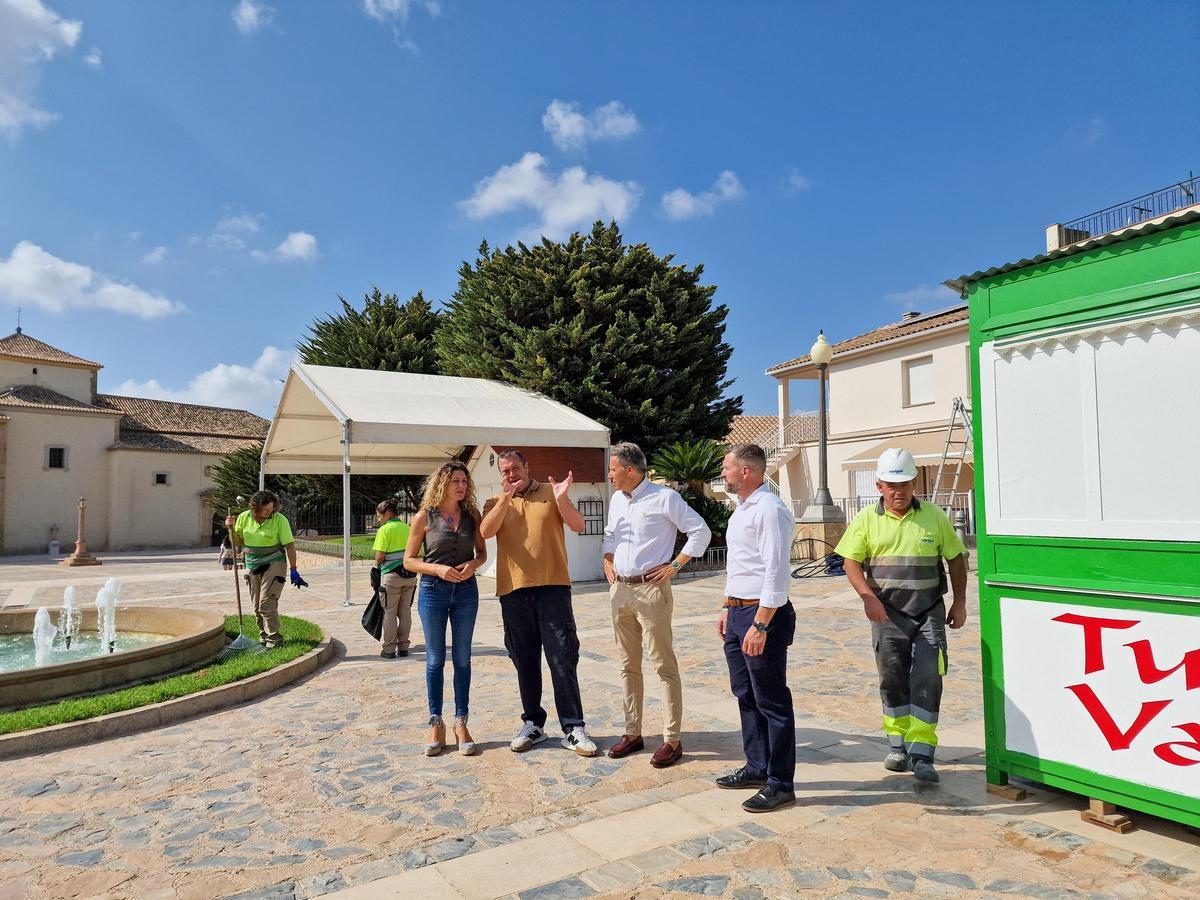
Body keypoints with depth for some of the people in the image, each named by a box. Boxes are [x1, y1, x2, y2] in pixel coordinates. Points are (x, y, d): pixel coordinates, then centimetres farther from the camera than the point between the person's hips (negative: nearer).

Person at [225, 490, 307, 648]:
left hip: (273, 565, -5)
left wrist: (293, 570, -12)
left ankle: (274, 638, -3)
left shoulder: (280, 520, -13)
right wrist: (231, 528, -7)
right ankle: (263, 636, 25)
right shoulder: (244, 517, -2)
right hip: (252, 567, 5)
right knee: (257, 606, 11)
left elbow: (289, 546, -10)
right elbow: (237, 542, 11)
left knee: (266, 603, -12)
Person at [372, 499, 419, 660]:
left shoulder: (384, 530, -9)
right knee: (405, 612, 11)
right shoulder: (408, 529, 8)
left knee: (389, 613, 4)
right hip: (410, 575, 5)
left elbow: (380, 556, -13)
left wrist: (377, 564, 7)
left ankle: (389, 649, 9)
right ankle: (403, 647, 17)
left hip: (391, 575, -5)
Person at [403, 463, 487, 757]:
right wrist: (438, 569, -17)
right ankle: (436, 724, 18)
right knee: (435, 659, 6)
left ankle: (461, 723, 17)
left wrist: (473, 564, -12)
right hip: (433, 590, -2)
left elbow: (482, 552, 10)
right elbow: (410, 559, -2)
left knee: (462, 658, 7)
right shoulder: (424, 517, -5)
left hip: (466, 590, 2)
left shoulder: (472, 515, 2)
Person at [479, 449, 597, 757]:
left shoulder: (550, 493, 5)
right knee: (525, 661, 12)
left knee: (563, 659, -1)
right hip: (513, 590, 2)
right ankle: (532, 723, 25)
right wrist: (506, 496, -18)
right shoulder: (496, 502, 9)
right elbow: (486, 531, -9)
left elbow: (578, 526, -3)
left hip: (553, 587, -2)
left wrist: (561, 499, -19)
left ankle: (573, 728, 7)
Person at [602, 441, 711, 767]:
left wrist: (675, 565, -11)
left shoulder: (664, 498, -10)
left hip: (651, 590, -7)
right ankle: (633, 733, 24)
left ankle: (672, 740, 7)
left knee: (664, 666, -2)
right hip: (619, 590, 7)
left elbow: (701, 532, -8)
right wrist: (608, 562, 11)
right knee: (628, 665, 13)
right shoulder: (617, 499, 12)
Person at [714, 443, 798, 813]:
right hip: (737, 614, 10)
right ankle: (757, 767, 33)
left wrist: (760, 625, -25)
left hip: (763, 615, -10)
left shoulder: (770, 510, -17)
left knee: (771, 701, 1)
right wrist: (728, 609, 21)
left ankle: (780, 783, 14)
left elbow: (776, 572, -23)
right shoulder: (741, 510, 14)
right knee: (746, 695, 19)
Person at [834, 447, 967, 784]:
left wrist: (959, 602, 6)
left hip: (929, 613, 0)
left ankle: (921, 754, -1)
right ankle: (898, 744, 26)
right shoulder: (867, 519, -1)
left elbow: (956, 559, 9)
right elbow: (851, 563, -1)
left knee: (927, 680, -6)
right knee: (893, 680, 10)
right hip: (887, 613, 1)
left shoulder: (934, 516, 1)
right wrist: (868, 598, -14)